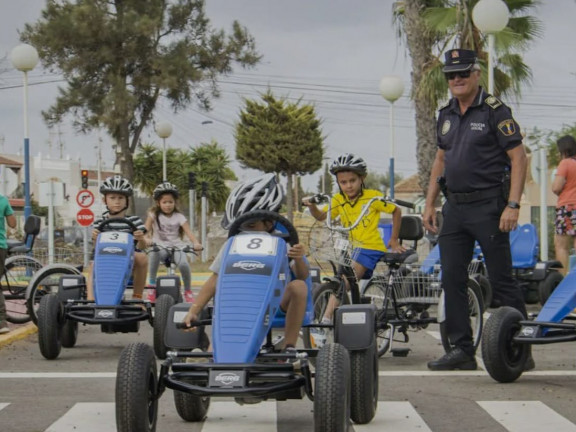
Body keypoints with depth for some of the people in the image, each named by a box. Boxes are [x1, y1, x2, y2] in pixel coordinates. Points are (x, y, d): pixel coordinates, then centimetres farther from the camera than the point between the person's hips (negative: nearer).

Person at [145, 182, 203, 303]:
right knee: (154, 253, -38)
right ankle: (152, 285, -23)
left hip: (176, 246, 0)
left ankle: (188, 291, -6)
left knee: (183, 264, -31)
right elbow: (146, 229, -9)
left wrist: (196, 243, -31)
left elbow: (188, 231, -10)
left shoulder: (179, 217, 2)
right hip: (160, 246, 0)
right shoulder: (154, 214, 3)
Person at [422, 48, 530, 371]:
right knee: (452, 280, 5)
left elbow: (518, 157, -11)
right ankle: (462, 351, 13)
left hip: (488, 206, -7)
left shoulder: (495, 111, -7)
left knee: (502, 280, -3)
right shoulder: (447, 114, 14)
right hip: (455, 208, 7)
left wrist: (513, 205, -18)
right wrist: (430, 204, 16)